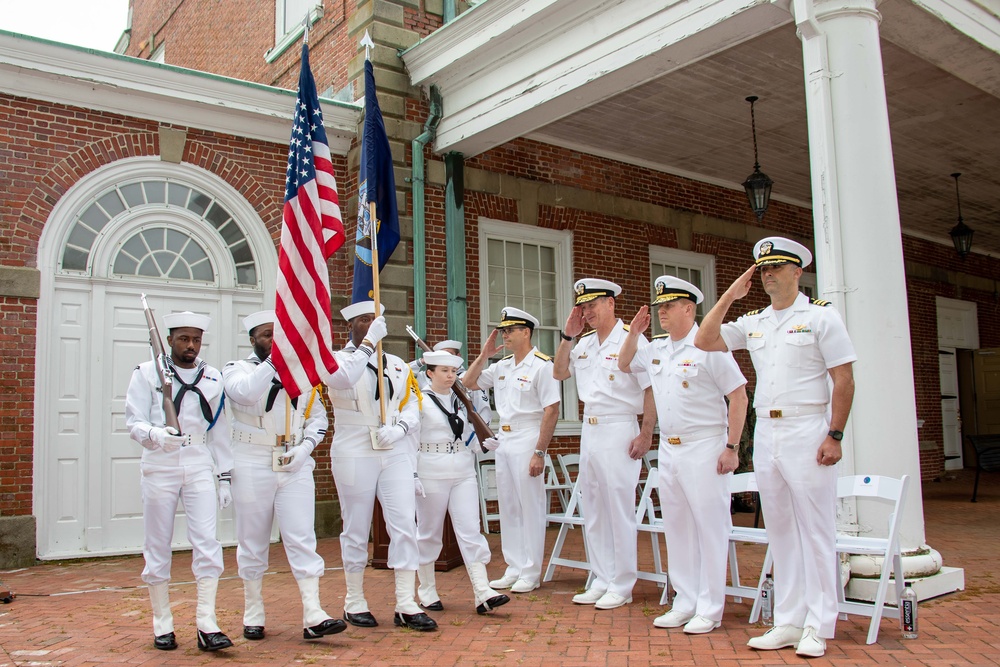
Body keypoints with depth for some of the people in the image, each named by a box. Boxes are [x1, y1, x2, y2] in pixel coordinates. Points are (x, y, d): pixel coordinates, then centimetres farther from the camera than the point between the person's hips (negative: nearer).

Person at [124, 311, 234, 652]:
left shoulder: (212, 378, 9)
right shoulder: (147, 373, 1)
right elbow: (134, 421, -5)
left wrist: (224, 476, 9)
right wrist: (156, 435, -28)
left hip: (199, 467, 2)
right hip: (158, 467, -2)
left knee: (207, 542, -7)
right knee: (158, 547, 5)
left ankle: (206, 626, -1)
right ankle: (162, 625, 18)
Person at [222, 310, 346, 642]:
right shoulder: (238, 368, 1)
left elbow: (318, 416, 12)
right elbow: (244, 392, -24)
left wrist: (305, 448, -4)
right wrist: (274, 359, -28)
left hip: (295, 466, 2)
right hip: (252, 465, -2)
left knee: (302, 539, -3)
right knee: (253, 542, 8)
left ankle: (313, 617, -3)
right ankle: (253, 615, 22)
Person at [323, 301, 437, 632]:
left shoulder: (398, 365, 13)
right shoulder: (337, 358, 0)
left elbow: (413, 404, 8)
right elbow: (341, 378, -24)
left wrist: (398, 428, -11)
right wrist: (369, 342, -21)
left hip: (395, 453, 4)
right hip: (355, 453, -3)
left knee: (405, 526, -2)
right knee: (356, 530, 7)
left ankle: (406, 606, 5)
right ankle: (354, 604, 22)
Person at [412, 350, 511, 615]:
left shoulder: (460, 399, 12)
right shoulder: (421, 401, -5)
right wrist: (412, 477, -14)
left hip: (463, 473, 5)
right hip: (432, 474, -4)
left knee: (470, 531, -3)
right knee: (429, 533, 7)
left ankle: (482, 592, -7)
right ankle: (426, 590, 21)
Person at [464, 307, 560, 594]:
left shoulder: (541, 365, -10)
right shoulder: (501, 366, 12)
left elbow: (552, 410, -15)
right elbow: (468, 383, 19)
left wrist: (539, 452, -18)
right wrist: (483, 356, 6)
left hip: (527, 441, -8)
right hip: (503, 441, 8)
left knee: (531, 507, 0)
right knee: (508, 506, 12)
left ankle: (531, 573, 10)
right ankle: (514, 569, 22)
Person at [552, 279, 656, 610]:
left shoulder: (631, 339, -10)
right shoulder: (584, 343, 11)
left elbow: (651, 390, -12)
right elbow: (559, 373, 18)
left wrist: (646, 434, -16)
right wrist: (567, 337, 6)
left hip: (619, 432, -7)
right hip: (589, 432, 8)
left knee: (620, 509, -2)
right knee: (593, 509, 11)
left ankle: (621, 586, 8)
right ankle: (601, 580, 21)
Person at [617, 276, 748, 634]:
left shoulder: (708, 346, -10)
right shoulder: (656, 348, 11)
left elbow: (739, 397, -11)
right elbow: (624, 365, 27)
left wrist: (731, 447, -14)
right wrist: (633, 333, 11)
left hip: (704, 449, -7)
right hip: (668, 450, 7)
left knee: (710, 527, -2)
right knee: (676, 527, 11)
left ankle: (709, 609, 7)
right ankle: (685, 603, 21)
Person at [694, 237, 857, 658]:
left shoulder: (820, 316, -2)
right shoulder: (752, 322, 13)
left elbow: (844, 380, -6)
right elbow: (704, 341, 7)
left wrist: (834, 435, -13)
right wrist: (729, 296, 4)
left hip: (807, 431, -6)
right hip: (765, 433, 6)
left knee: (815, 529, -1)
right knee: (780, 529, 9)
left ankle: (817, 627, 8)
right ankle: (788, 623, 17)